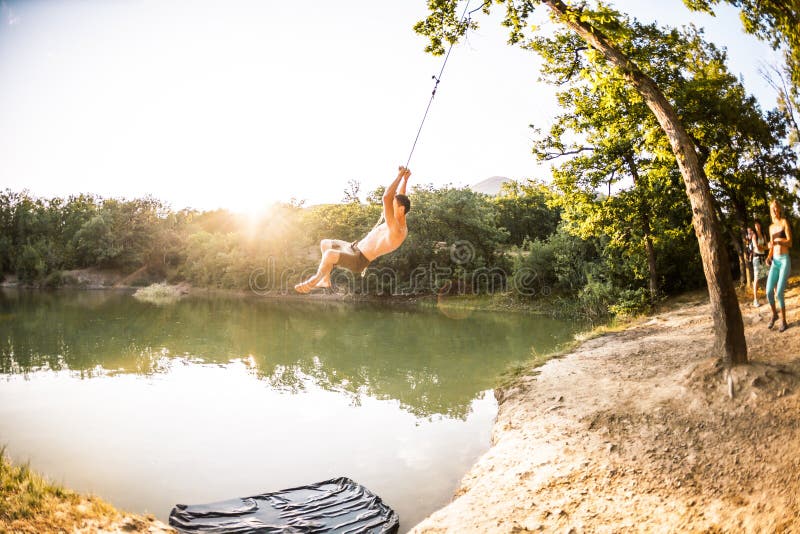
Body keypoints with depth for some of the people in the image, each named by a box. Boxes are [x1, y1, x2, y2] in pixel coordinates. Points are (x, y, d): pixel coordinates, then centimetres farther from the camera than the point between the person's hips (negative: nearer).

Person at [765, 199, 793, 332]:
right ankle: (774, 314, 20)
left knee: (779, 294, -11)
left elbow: (790, 243, -13)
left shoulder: (784, 222, -4)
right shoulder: (771, 227, 16)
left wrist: (777, 241, -31)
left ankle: (783, 321, 5)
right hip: (775, 262, 5)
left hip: (785, 261, -5)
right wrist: (769, 256, 2)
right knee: (769, 292, -5)